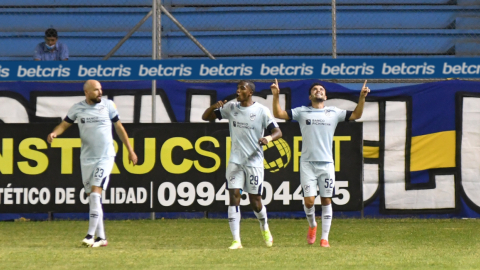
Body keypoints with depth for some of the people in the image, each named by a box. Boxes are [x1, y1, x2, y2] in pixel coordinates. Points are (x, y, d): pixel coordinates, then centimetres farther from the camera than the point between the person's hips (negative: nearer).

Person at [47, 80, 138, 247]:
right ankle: (101, 237, 12)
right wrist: (55, 133, -14)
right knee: (92, 196, 5)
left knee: (95, 193, -17)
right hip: (86, 158, 3)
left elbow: (119, 127, 9)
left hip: (105, 157, -3)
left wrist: (130, 150, 12)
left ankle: (91, 235, -17)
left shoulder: (108, 105, 0)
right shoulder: (77, 108, 3)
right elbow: (64, 124, 9)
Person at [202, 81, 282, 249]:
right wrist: (214, 107, -13)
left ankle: (265, 229, 33)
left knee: (255, 202, 2)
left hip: (254, 161, -3)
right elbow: (205, 117, 9)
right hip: (235, 161, 3)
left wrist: (269, 138, -31)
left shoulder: (261, 111, -6)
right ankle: (236, 240, -10)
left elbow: (278, 132, -8)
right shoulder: (230, 108, 5)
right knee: (234, 196, -10)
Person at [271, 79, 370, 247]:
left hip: (326, 163, 1)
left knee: (326, 201, 1)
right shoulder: (302, 112, 8)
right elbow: (278, 114, 3)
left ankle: (324, 238, 7)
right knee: (309, 200, -7)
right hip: (307, 163, -1)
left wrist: (362, 97, -5)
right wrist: (276, 96, -9)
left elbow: (356, 115, 8)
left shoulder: (334, 113, 10)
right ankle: (312, 226, 23)